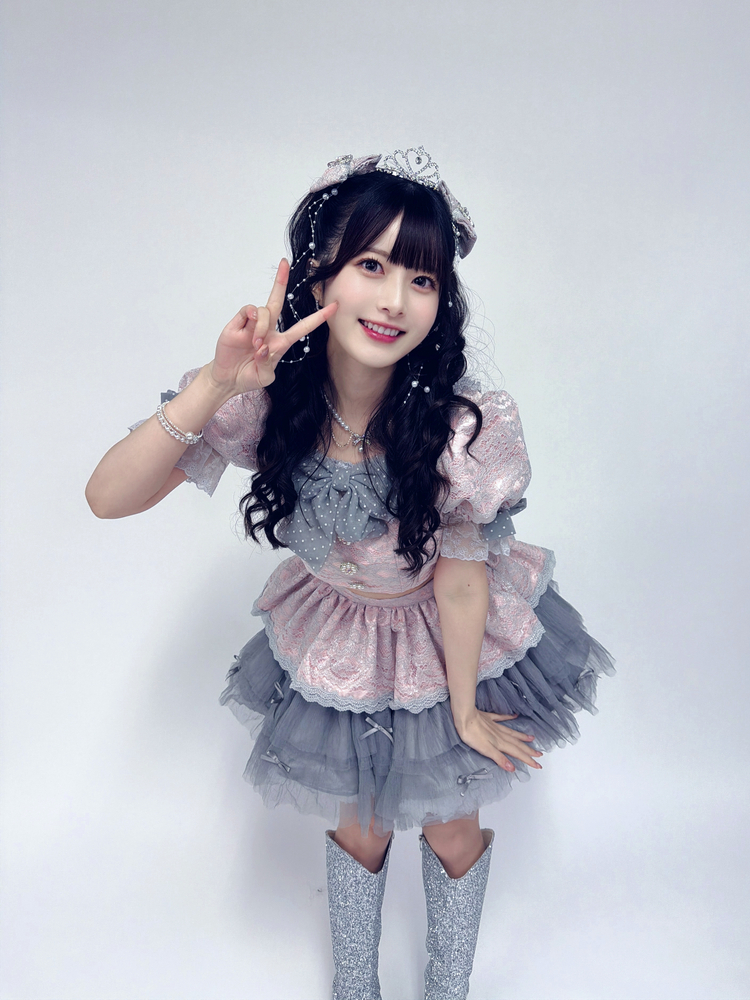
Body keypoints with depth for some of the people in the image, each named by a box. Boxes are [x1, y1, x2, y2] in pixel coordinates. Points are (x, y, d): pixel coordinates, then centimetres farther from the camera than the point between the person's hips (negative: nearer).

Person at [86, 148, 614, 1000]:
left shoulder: (466, 430, -33)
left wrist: (464, 713, -7)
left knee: (452, 835, 20)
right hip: (338, 645, 2)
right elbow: (108, 498, -28)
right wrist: (216, 385, -41)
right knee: (360, 831, 22)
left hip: (451, 644, -1)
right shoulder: (265, 400, -26)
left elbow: (460, 584, -20)